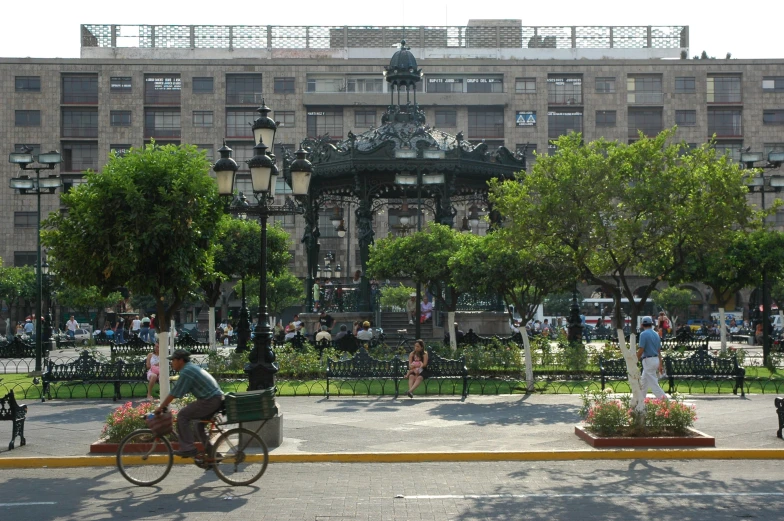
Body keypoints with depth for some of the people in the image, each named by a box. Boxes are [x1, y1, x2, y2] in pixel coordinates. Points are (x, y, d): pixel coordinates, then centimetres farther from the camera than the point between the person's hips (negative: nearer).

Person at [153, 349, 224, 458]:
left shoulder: (186, 372, -12)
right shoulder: (192, 367, 20)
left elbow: (174, 394, -10)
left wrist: (161, 407, 0)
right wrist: (164, 404, 26)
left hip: (209, 402, -10)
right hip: (218, 399, 10)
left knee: (182, 416, -4)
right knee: (199, 424, 24)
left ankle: (187, 448, -3)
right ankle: (210, 452, 26)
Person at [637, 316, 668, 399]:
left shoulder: (643, 334, -11)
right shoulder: (656, 334, 12)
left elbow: (641, 350, -17)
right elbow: (659, 351, 14)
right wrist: (660, 364, 18)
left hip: (648, 360, -8)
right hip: (656, 360, 8)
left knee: (653, 383, -8)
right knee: (644, 382, 18)